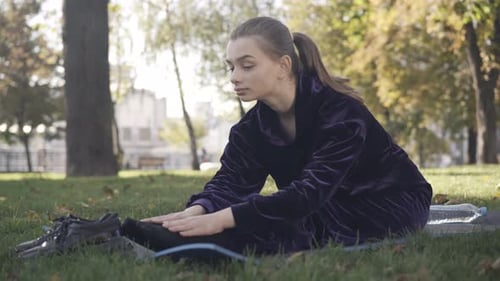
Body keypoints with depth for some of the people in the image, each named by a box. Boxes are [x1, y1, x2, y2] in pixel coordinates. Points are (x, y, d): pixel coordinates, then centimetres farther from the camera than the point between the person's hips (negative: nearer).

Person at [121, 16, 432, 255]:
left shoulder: (341, 113, -28)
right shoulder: (253, 126, -6)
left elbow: (311, 192, -39)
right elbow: (230, 181, -18)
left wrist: (223, 219, -50)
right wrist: (196, 211, -43)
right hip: (329, 208, 9)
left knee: (301, 221, -35)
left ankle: (198, 242, -51)